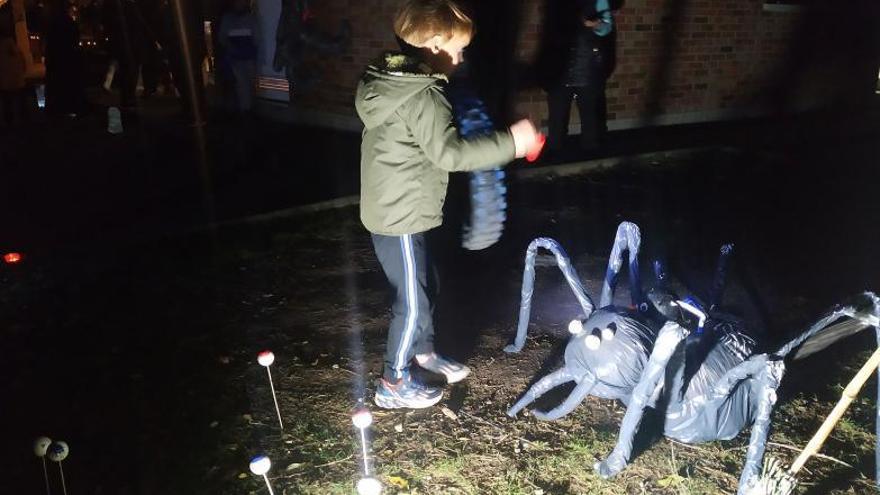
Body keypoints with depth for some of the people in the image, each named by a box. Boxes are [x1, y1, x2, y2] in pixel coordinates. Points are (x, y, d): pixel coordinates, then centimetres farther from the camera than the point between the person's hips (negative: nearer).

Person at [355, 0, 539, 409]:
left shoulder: (392, 80, 8)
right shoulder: (421, 96, -22)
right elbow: (450, 153, -27)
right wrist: (510, 142, -21)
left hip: (390, 209, 10)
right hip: (401, 218, -9)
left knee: (425, 284, 23)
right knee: (412, 300, 3)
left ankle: (423, 352, 42)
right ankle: (393, 384, 18)